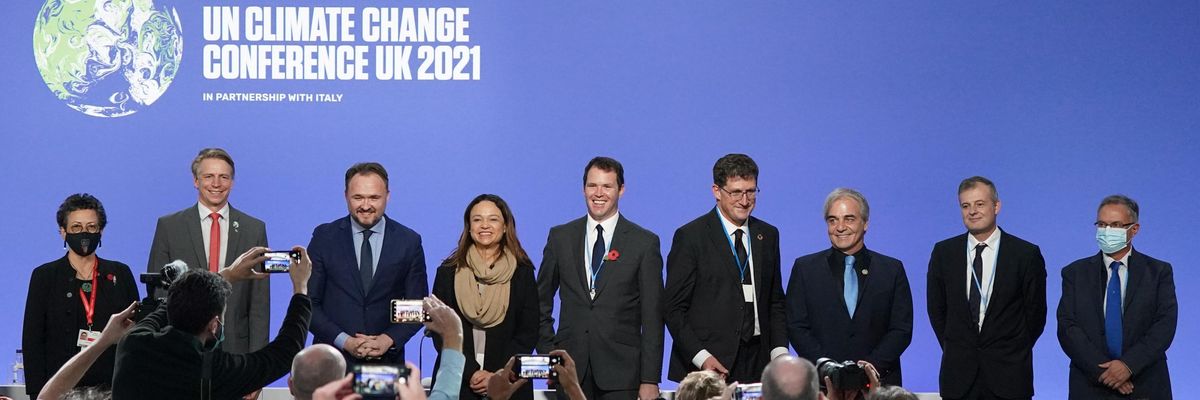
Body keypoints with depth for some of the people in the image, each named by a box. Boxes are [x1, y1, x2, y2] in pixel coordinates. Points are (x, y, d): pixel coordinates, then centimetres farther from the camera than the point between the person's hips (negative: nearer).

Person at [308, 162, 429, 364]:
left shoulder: (409, 241, 3)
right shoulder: (324, 237, 1)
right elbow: (308, 302, 0)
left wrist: (388, 339, -10)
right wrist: (344, 341, -12)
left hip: (387, 360, 1)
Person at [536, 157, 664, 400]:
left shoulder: (645, 243, 1)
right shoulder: (560, 237, 9)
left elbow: (652, 318, 0)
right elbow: (541, 302, 17)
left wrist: (650, 380, -5)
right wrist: (547, 351, 5)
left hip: (621, 372, -2)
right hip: (570, 369, 2)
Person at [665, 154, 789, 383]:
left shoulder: (768, 235, 14)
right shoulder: (690, 236, -3)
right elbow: (674, 307, -5)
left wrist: (780, 351, 3)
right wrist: (701, 357, -15)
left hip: (758, 363, 4)